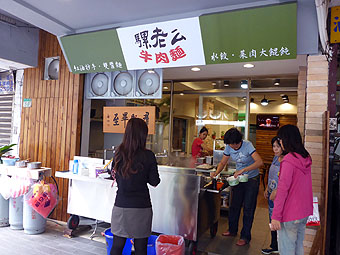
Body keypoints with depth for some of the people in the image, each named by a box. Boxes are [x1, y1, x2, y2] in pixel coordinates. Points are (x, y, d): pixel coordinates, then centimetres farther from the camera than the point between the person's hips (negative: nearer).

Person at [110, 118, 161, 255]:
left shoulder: (118, 153, -4)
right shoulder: (148, 156, -12)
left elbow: (116, 176, 9)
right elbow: (155, 182, -5)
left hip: (121, 206, 3)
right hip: (141, 207, -2)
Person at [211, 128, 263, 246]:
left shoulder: (247, 145, -25)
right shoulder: (228, 147, -8)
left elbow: (259, 162, -36)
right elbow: (223, 163, 2)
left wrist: (243, 170, -44)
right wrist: (216, 173, -17)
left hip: (252, 179, -5)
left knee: (248, 208, -1)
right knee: (234, 206, 12)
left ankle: (245, 237, 12)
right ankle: (232, 230, 30)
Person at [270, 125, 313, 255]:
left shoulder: (288, 160, -21)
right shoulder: (306, 158, 4)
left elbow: (283, 190, -22)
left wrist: (275, 216, -17)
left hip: (290, 215, -8)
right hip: (304, 211, 8)